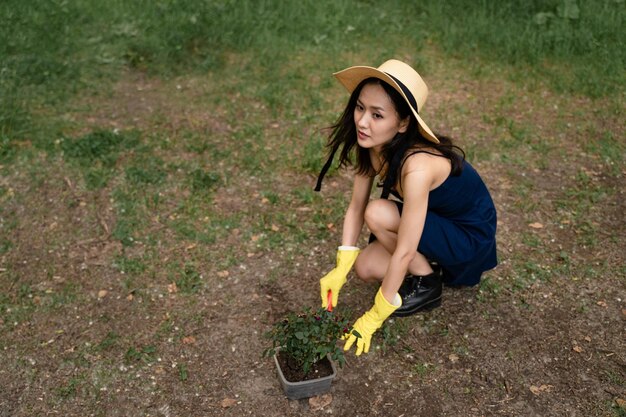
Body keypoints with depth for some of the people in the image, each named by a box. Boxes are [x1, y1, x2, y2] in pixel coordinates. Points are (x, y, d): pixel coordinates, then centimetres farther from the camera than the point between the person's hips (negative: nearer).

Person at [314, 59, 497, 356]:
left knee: (378, 214, -28)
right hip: (436, 219, 7)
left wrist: (375, 316, -22)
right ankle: (435, 263, 14)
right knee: (365, 267, -8)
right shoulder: (373, 143, -16)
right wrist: (340, 270, -13)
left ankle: (427, 285, -5)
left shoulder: (417, 167, -39)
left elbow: (404, 253, -33)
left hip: (471, 238, -7)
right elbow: (355, 207, -7)